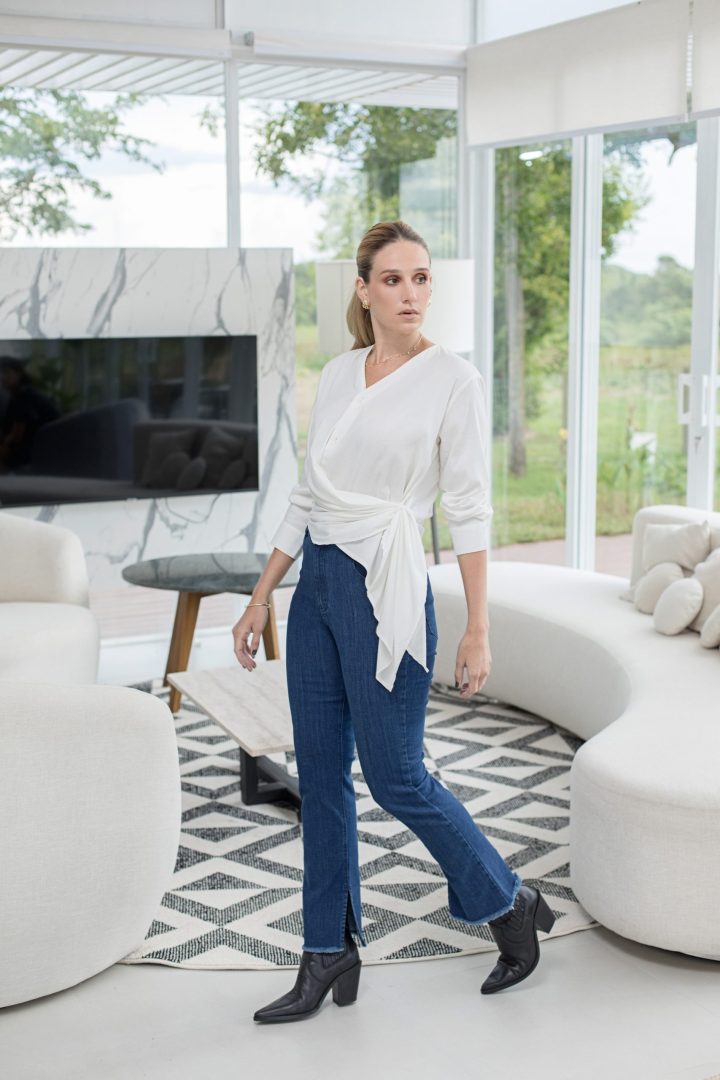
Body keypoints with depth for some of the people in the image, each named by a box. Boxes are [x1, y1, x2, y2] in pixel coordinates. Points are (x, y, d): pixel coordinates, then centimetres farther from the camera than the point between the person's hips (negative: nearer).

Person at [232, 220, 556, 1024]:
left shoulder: (453, 378, -7)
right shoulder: (336, 375, 10)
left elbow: (468, 510, -10)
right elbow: (306, 497, 14)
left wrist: (479, 628, -14)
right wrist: (260, 598, 13)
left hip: (385, 591, -6)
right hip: (316, 585, 7)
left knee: (395, 776, 1)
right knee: (320, 773, 9)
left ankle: (510, 905, 24)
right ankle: (330, 956, 21)